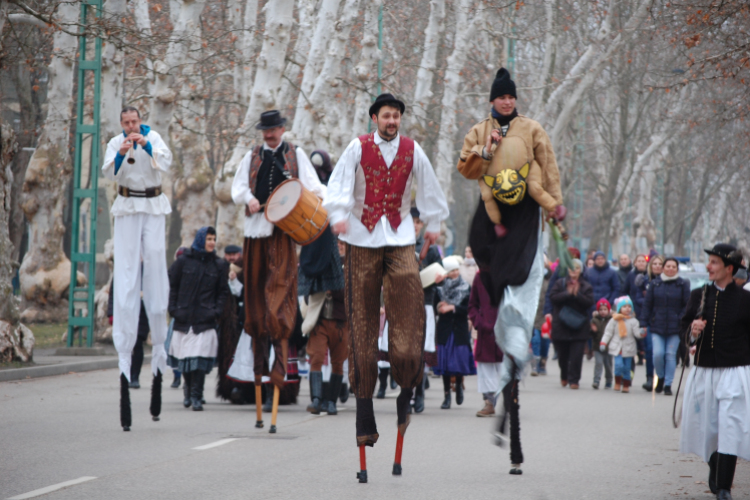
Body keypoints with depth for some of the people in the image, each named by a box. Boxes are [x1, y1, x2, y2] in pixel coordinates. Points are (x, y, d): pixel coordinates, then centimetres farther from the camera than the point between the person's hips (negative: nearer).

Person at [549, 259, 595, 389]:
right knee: (562, 354, 10)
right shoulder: (560, 283, 6)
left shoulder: (586, 286, 6)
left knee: (576, 355, -8)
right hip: (561, 325, 1)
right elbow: (553, 297, -7)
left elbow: (589, 302, -7)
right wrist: (567, 293, -16)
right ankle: (564, 377, 32)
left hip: (579, 326, -1)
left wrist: (577, 294, -19)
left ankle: (573, 379, -2)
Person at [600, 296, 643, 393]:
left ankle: (626, 386, 18)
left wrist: (642, 333, -26)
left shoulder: (633, 321, 2)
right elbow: (608, 333, 4)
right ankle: (617, 383, 5)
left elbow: (637, 333, -5)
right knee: (619, 365, -15)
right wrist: (603, 343, -4)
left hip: (628, 348, 1)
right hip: (617, 348, -1)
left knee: (627, 368, 4)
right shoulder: (614, 320, 2)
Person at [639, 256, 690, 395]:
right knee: (657, 354, -9)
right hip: (657, 326, 1)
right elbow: (647, 304, 8)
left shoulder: (682, 285, 2)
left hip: (674, 327, -1)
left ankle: (668, 384, 11)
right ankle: (660, 376, 18)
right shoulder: (655, 284, 6)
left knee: (671, 355, 0)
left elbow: (687, 305, 2)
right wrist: (644, 324, 3)